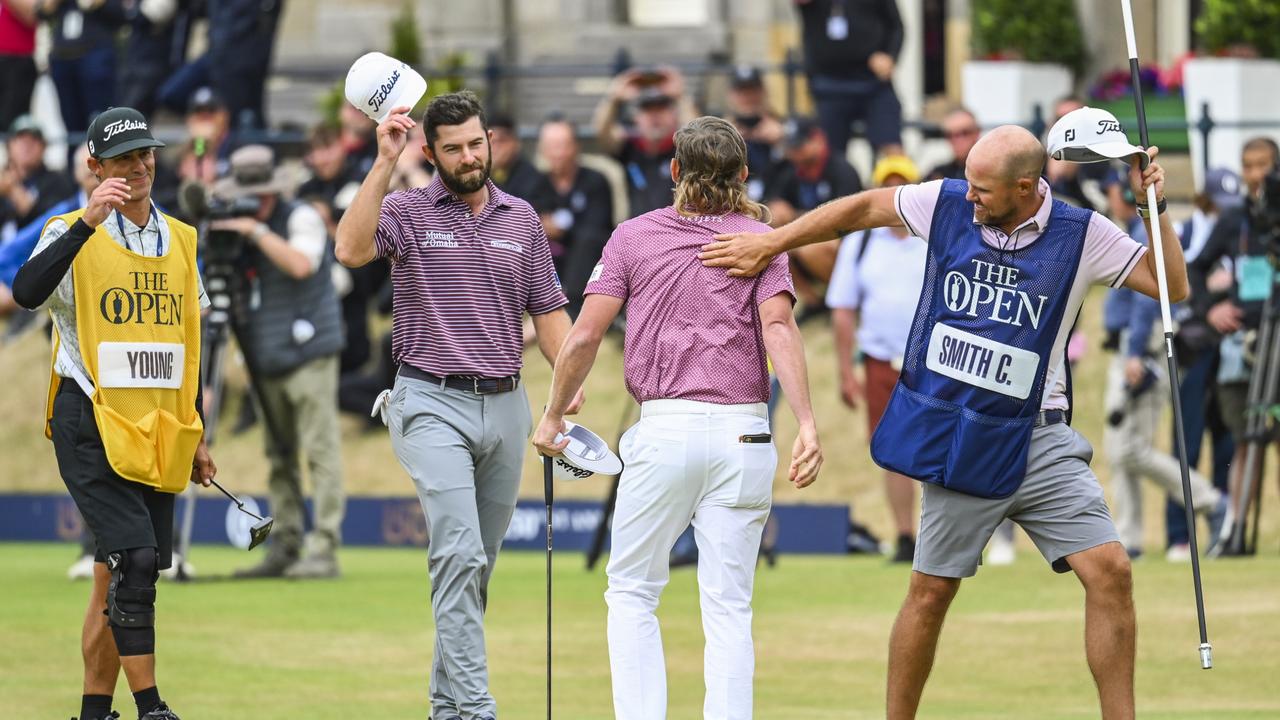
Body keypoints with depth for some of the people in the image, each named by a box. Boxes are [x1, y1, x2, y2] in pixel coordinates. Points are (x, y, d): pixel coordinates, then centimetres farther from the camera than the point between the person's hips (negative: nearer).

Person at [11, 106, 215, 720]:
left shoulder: (180, 240, 13)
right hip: (92, 424, -6)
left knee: (116, 577, 6)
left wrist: (195, 436, 22)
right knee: (134, 558, -18)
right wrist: (89, 221, -34)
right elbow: (28, 291, -26)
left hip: (158, 434, 6)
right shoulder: (75, 235, -5)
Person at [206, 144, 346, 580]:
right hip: (267, 361, 7)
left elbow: (300, 264, -23)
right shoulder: (234, 228, 12)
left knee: (320, 451, -9)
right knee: (279, 458, 8)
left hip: (308, 353, -7)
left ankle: (323, 550, -13)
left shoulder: (302, 218, -6)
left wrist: (257, 230, -21)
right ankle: (285, 548, 11)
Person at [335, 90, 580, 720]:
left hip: (504, 404, 5)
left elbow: (547, 312, 14)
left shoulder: (521, 220, 11)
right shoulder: (408, 210, -3)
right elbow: (352, 249, -23)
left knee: (478, 565, 9)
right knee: (459, 554, -17)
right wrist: (384, 162, -26)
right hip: (434, 406, -5)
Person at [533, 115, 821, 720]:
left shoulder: (634, 236, 8)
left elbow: (584, 337, 1)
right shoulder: (759, 238, 7)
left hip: (663, 430, -1)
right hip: (742, 432, 1)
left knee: (632, 591, 11)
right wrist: (806, 423, -17)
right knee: (728, 607, 2)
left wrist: (553, 416, 13)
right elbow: (778, 327, -9)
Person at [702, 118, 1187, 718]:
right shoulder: (947, 205, -2)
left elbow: (1173, 287, -4)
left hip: (1035, 439, 0)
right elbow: (864, 208, 12)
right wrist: (770, 244, 14)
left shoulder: (1081, 235, -5)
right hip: (953, 438, 0)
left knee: (1109, 570, -12)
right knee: (931, 591, 5)